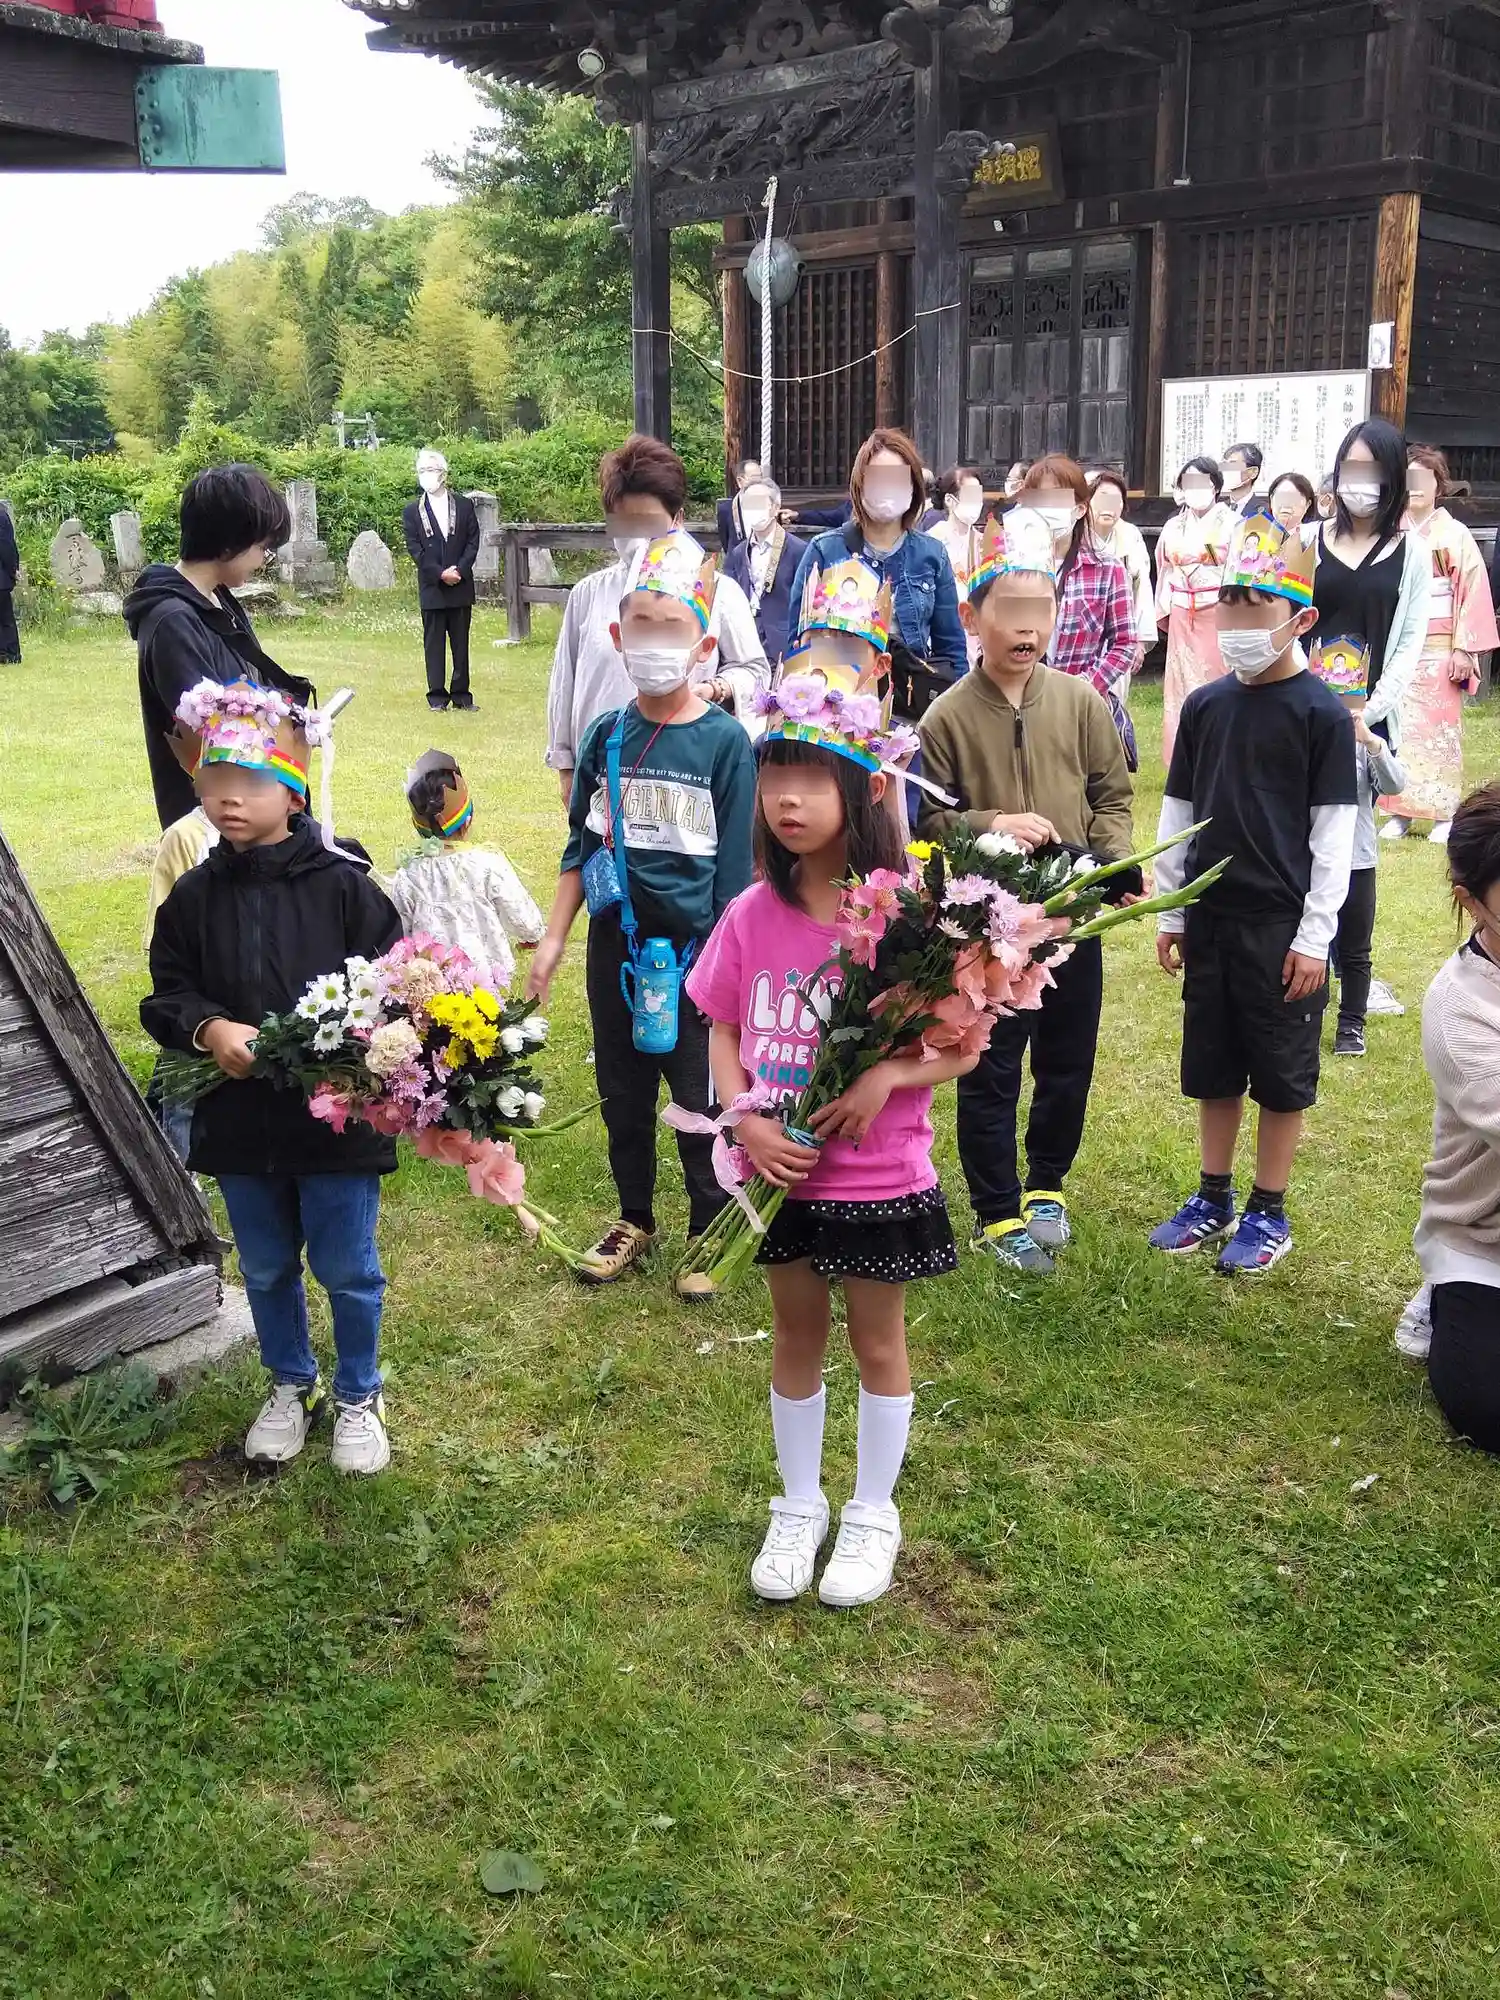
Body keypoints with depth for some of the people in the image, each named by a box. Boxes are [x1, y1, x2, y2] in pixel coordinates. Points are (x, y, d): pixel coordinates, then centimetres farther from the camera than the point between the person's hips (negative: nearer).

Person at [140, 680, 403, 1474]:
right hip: (238, 1119, 4)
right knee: (266, 1268, 20)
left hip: (336, 1115, -3)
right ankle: (290, 1386, 43)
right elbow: (167, 994, 3)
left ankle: (358, 1395, 33)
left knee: (347, 1269, 11)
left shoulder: (344, 886, -10)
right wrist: (210, 1029, -17)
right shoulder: (194, 896, 0)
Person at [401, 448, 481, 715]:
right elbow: (415, 550, -1)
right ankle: (437, 695, 4)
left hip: (461, 585, 1)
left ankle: (461, 694, 9)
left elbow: (473, 542, 3)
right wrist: (440, 573, -12)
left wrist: (460, 570, -11)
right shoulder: (413, 512, 5)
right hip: (431, 588, -1)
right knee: (433, 643, 0)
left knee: (461, 642, 4)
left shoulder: (464, 505, 8)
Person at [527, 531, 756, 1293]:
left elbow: (735, 863, -7)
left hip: (695, 948, -4)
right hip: (615, 943, 4)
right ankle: (634, 1218, 34)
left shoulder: (724, 740, -9)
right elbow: (581, 846, 9)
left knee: (700, 1099, 6)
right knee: (622, 1093, 16)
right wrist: (553, 941, 7)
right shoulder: (605, 736, 2)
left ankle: (710, 1231, 24)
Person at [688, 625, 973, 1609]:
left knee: (878, 1343, 15)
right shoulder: (752, 916, -6)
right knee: (798, 1337, 19)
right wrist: (746, 1121, -13)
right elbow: (723, 1034, 3)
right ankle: (799, 1505, 39)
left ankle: (873, 1514, 35)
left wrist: (888, 1075, -26)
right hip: (782, 1174, 3)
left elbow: (964, 1044, -10)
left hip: (881, 1180, -3)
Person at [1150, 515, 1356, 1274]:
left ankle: (1269, 1212, 19)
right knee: (1212, 1066, 13)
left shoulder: (1321, 713, -8)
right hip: (1209, 919, 5)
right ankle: (1214, 1200, 27)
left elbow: (1334, 832, -9)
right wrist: (1169, 913, 9)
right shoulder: (1204, 706, 5)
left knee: (1281, 1072, 6)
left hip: (1282, 925, -4)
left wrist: (1314, 937, -12)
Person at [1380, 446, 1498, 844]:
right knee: (1397, 729, 2)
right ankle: (1399, 812, 8)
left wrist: (1464, 649, -8)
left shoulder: (1456, 535, 0)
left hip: (1439, 649, -2)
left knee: (1440, 729, -2)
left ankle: (1445, 815, 3)